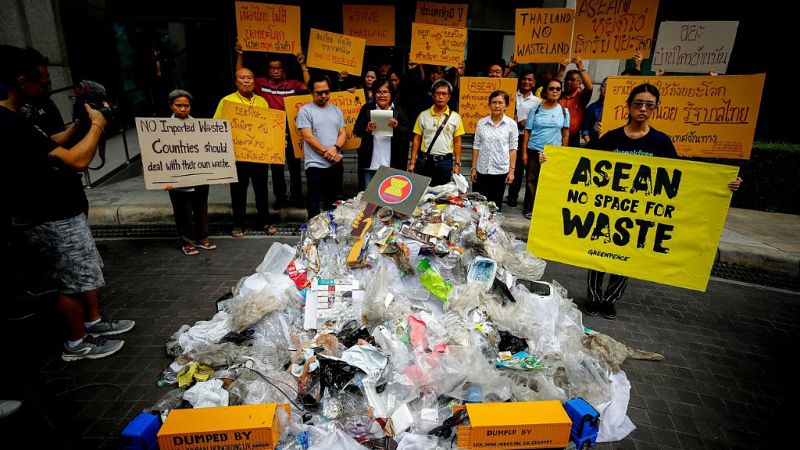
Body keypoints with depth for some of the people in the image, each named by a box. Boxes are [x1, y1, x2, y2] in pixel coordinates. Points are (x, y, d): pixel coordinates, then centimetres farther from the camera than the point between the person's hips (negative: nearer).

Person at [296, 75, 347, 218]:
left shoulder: (336, 110, 14)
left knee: (332, 202, 14)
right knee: (314, 203, 0)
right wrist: (327, 152, -12)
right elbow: (308, 137, -9)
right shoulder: (305, 110, -2)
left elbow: (343, 133, 9)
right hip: (316, 165, -5)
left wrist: (335, 148, -12)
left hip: (336, 164, 5)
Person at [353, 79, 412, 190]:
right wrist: (366, 129, -16)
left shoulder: (399, 110, 7)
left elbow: (408, 134, 3)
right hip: (370, 164, 1)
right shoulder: (367, 108, 9)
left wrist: (397, 127, -17)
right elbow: (356, 131, 5)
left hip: (392, 165, 0)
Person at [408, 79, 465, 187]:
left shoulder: (455, 117, 3)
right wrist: (412, 162, -1)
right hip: (424, 161, 0)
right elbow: (416, 140, 5)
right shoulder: (423, 115, 4)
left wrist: (457, 164, -2)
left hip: (445, 162, 0)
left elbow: (457, 143, 5)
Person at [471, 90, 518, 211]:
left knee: (496, 204, 8)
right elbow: (476, 147, 6)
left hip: (500, 171, -1)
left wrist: (511, 171, -5)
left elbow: (513, 149, -1)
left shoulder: (511, 124, -3)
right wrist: (474, 168, 4)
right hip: (482, 170, 2)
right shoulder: (481, 123, 2)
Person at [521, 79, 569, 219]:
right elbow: (527, 132, 1)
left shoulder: (564, 111, 6)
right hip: (534, 151, -1)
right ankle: (529, 209, 14)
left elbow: (565, 134, 9)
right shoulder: (536, 110, 1)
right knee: (532, 181, 4)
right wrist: (524, 152, -4)